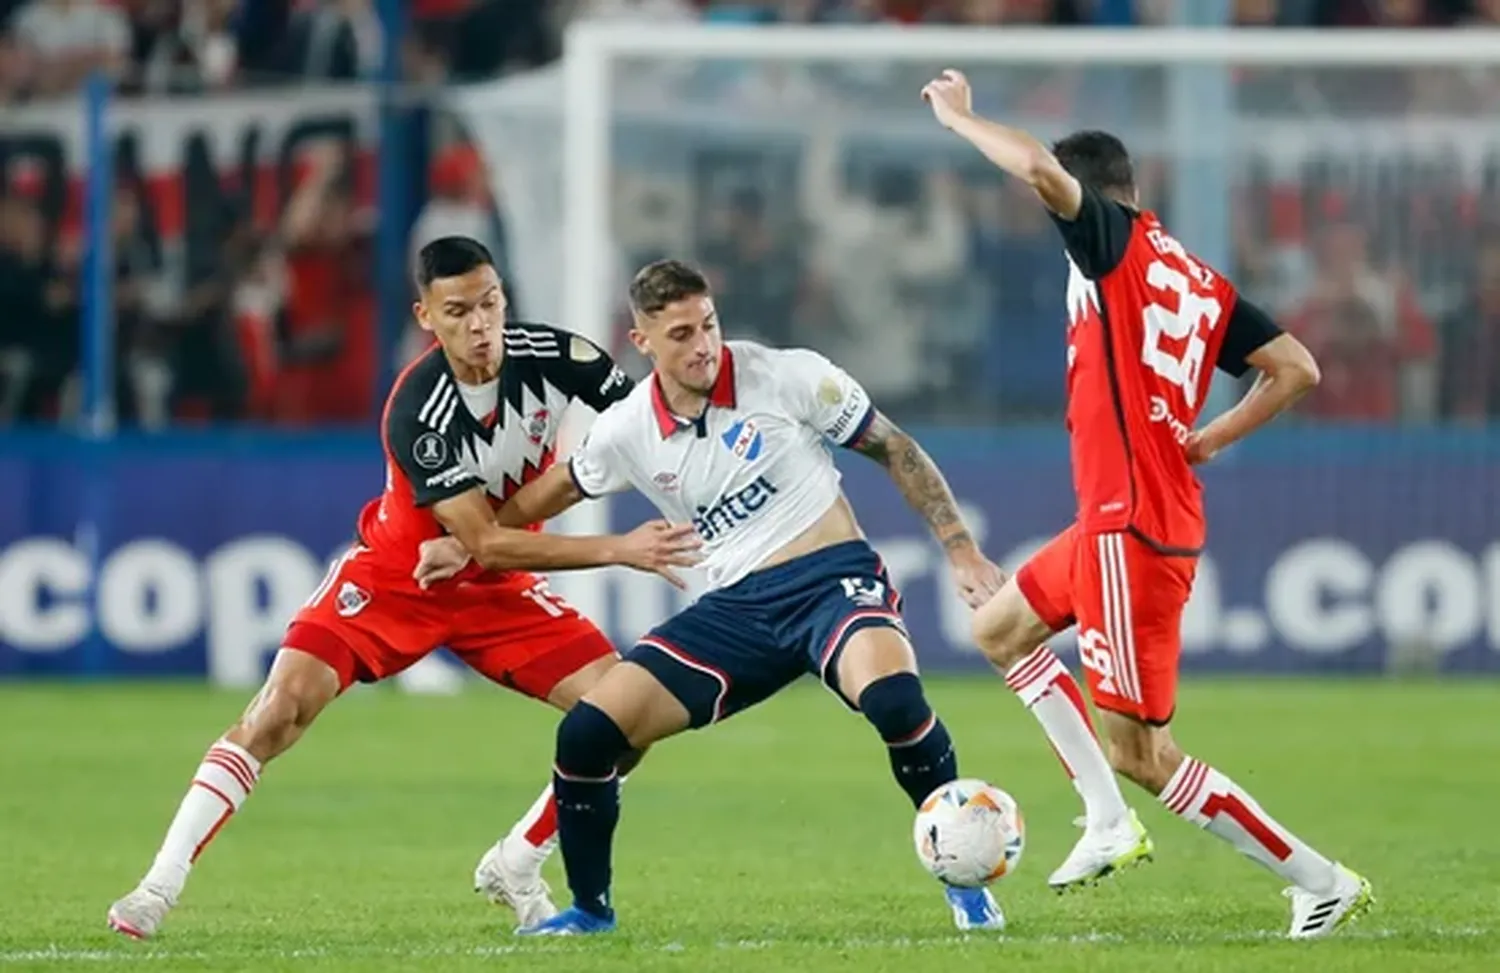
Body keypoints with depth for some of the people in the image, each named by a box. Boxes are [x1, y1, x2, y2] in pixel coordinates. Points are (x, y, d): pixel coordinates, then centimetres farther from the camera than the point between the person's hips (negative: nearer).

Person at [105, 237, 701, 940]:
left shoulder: (549, 355, -20)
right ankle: (159, 887, -13)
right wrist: (618, 550, -35)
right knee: (280, 710, -21)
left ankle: (514, 870, 7)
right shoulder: (418, 412, -31)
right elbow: (485, 544, -31)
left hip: (496, 589, 4)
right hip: (394, 577, -4)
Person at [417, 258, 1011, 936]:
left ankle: (966, 883, -17)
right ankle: (590, 909, 18)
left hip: (833, 577, -4)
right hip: (736, 609, 4)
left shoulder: (788, 377, -9)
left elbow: (894, 450, 1)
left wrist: (960, 550, -3)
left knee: (892, 696, -37)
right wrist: (471, 545, 17)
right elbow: (555, 492, 22)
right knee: (585, 734, -7)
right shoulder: (628, 431, 1)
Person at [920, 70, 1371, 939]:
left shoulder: (1116, 238, -9)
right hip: (1126, 517, 10)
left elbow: (1039, 168, -25)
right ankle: (1110, 824, 18)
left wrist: (957, 116, -9)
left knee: (1140, 751, -6)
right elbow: (1298, 369, 10)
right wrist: (1212, 439, 14)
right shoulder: (1202, 281, 12)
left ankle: (1323, 883, -3)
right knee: (1002, 629, 25)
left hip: (1133, 525, -10)